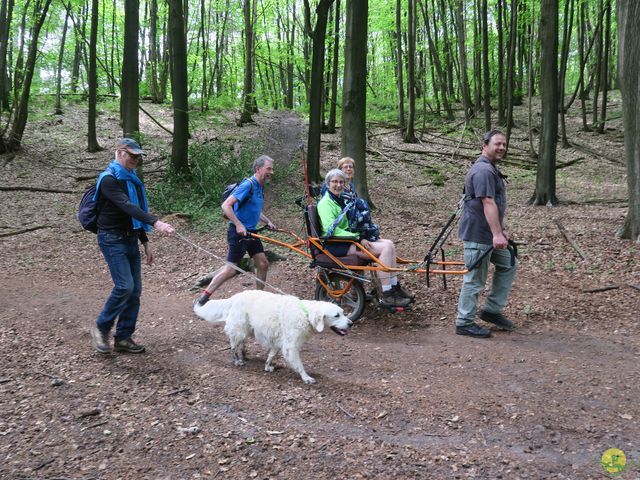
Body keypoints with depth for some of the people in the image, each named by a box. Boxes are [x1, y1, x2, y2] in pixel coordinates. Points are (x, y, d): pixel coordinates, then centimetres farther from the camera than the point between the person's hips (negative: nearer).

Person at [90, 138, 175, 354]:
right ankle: (101, 327, 6)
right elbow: (127, 206, -27)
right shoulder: (109, 179, -12)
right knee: (124, 286, -16)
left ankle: (123, 338, 13)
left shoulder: (131, 179, 15)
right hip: (113, 240, -8)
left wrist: (145, 242, 17)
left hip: (131, 239, 8)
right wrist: (156, 222, -38)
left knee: (135, 290, 4)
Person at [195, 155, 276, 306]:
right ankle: (202, 298, 0)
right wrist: (239, 225, -28)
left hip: (250, 232, 9)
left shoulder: (260, 187, 12)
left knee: (263, 264, 7)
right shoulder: (248, 185, -17)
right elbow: (226, 205, -25)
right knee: (231, 269, -8)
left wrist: (268, 222, 16)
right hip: (239, 232, -9)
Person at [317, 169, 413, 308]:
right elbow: (331, 230, -22)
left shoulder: (341, 199, 18)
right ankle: (387, 296, -19)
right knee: (385, 248, -21)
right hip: (336, 245, -9)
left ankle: (394, 288, 0)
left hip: (347, 238, 9)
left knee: (389, 244, -5)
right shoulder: (325, 203, -11)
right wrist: (358, 239, -25)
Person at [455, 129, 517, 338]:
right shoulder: (483, 170, -18)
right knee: (475, 279, -3)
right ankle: (464, 323, 8)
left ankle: (491, 310, 23)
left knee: (508, 265, 16)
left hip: (490, 233, 11)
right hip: (478, 234, -11)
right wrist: (497, 234, -31)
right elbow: (488, 204, -27)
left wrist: (500, 230, 25)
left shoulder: (491, 169, 18)